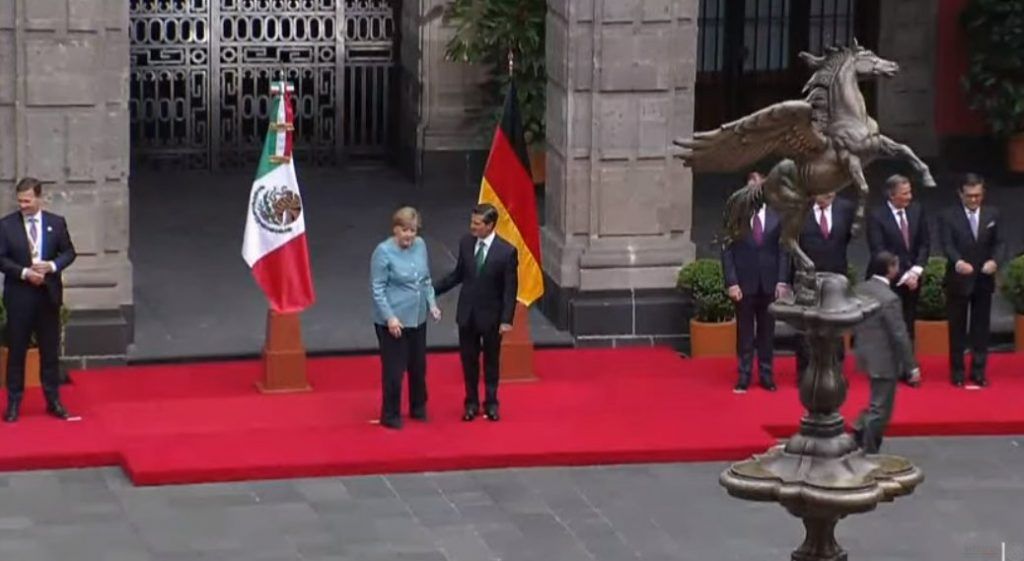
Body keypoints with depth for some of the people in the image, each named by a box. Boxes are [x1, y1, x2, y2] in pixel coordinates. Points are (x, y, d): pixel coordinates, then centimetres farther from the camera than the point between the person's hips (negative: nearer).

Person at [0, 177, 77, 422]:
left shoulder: (56, 223, 2)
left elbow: (69, 252, 5)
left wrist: (52, 266, -14)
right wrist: (24, 273, -18)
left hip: (48, 294, 2)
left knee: (50, 351, 8)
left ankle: (53, 400, 17)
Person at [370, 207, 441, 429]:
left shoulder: (420, 245, 1)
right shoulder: (383, 251, -16)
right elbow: (377, 289, -14)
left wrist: (432, 303, 3)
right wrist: (390, 317, -20)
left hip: (417, 319, 6)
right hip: (393, 321, -6)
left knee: (418, 366, 18)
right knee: (394, 369, 0)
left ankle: (418, 408, 36)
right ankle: (390, 415, 15)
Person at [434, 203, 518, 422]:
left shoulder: (507, 251, -17)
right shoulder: (466, 243, -5)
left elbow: (510, 289, -13)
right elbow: (458, 274, 7)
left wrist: (507, 319, -15)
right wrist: (433, 290, 3)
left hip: (491, 315, -3)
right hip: (467, 313, 3)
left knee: (491, 361, 12)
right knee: (469, 361, 12)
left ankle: (491, 403, 26)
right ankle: (471, 403, 25)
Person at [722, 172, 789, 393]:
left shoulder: (777, 217, 3)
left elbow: (783, 251, 4)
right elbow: (727, 252, -2)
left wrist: (782, 281, -5)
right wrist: (731, 282, -9)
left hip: (769, 284, 1)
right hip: (744, 283, -1)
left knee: (767, 331, 7)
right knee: (745, 332, 4)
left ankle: (766, 374, 13)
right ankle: (744, 375, 9)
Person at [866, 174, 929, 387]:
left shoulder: (917, 211, 4)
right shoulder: (877, 216, -11)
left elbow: (924, 244, 7)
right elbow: (878, 251, -14)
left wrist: (916, 271, -7)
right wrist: (902, 275, -16)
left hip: (912, 278, 4)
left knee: (907, 327, 6)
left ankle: (906, 370, 10)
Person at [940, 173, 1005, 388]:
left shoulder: (992, 214, 3)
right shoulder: (950, 216, -7)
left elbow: (999, 243, 1)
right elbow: (947, 245, -16)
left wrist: (995, 260, -20)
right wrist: (958, 262, -37)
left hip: (984, 280, 3)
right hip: (958, 280, -3)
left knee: (981, 327, 8)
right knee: (957, 328, 6)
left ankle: (978, 371, 15)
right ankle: (957, 371, 15)